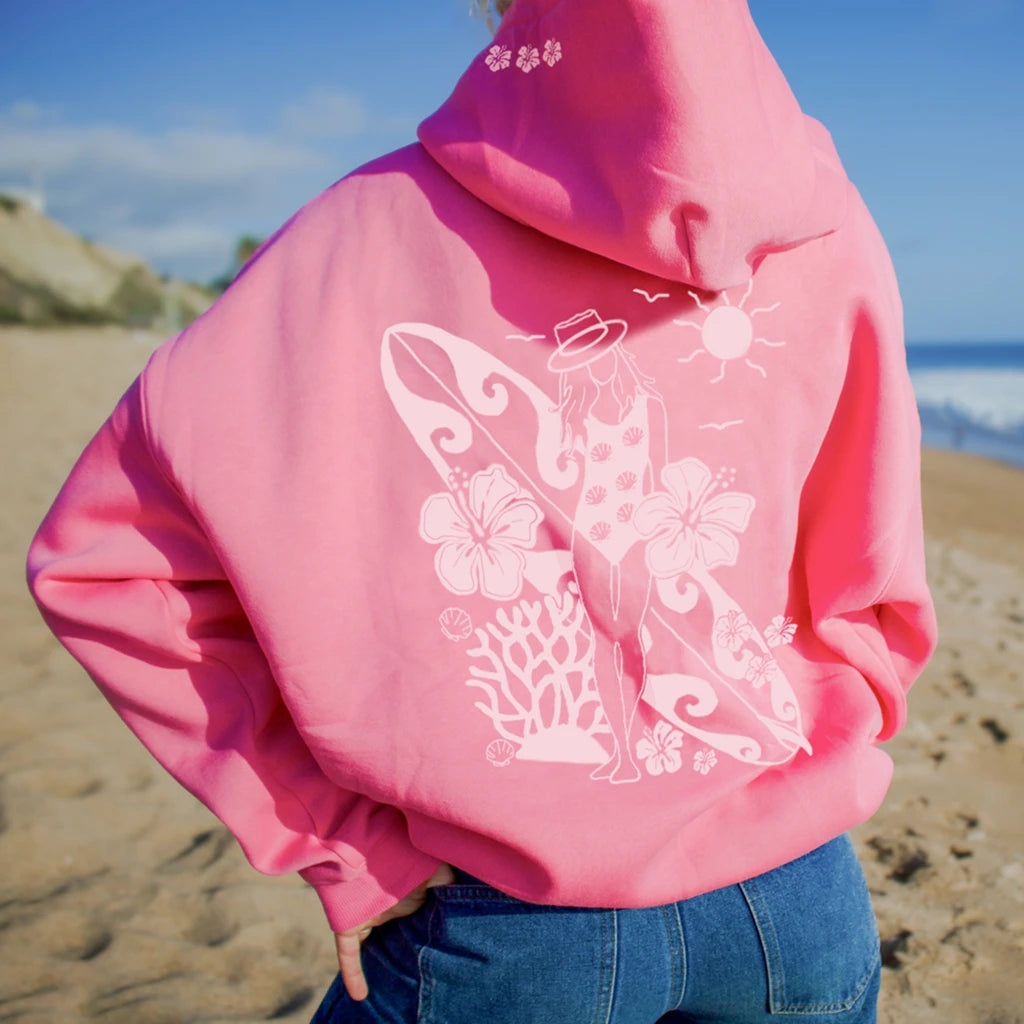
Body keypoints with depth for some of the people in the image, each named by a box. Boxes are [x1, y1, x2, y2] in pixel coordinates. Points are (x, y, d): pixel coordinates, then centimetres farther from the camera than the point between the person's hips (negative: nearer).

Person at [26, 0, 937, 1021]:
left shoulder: (381, 224, -11)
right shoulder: (826, 232, -5)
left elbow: (96, 554, -10)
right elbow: (872, 601, 0)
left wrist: (339, 835, -7)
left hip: (510, 925, -1)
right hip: (794, 900, 3)